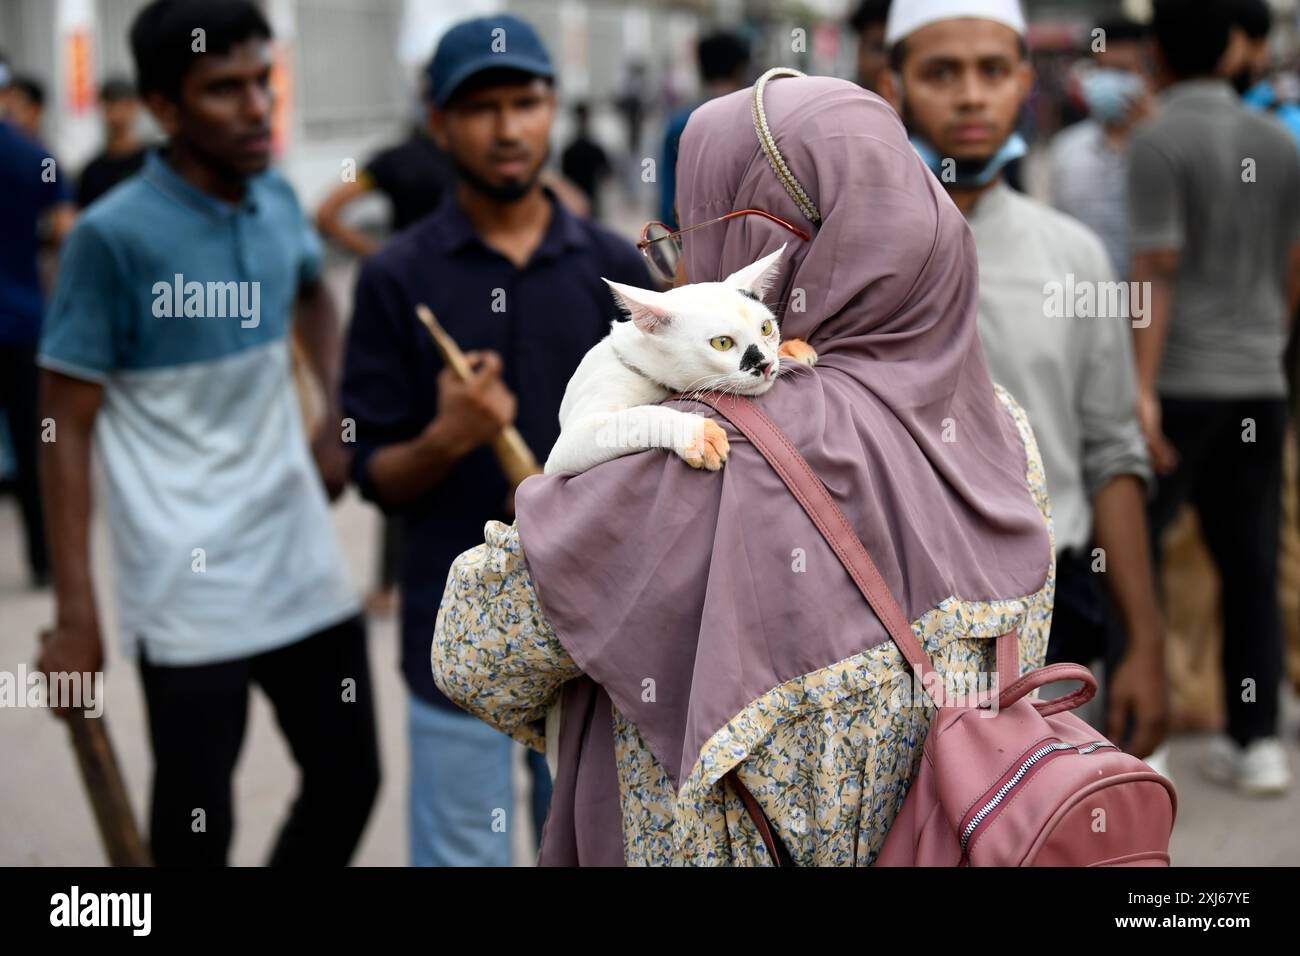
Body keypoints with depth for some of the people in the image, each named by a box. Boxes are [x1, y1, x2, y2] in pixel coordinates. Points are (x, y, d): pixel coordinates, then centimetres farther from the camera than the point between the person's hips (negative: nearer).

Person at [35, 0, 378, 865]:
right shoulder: (115, 238, -15)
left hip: (305, 568, 6)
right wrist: (76, 616, -14)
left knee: (348, 782, 14)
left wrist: (343, 415, 8)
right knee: (197, 827, 5)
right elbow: (68, 432, -10)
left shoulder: (277, 200, 1)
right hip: (190, 599, -5)